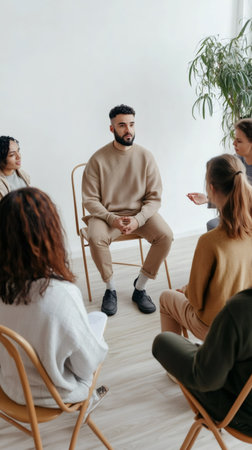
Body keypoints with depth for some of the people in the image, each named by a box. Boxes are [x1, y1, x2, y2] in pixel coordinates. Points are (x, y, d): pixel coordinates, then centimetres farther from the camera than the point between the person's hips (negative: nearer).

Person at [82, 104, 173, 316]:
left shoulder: (146, 156, -1)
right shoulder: (98, 159, -6)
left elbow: (154, 198, -2)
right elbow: (90, 200, -5)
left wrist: (138, 219, -20)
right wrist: (112, 219, -21)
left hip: (140, 214, 2)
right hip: (107, 214, -1)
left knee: (165, 235, -24)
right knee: (95, 238, -32)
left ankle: (140, 287, -6)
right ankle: (111, 289, -7)